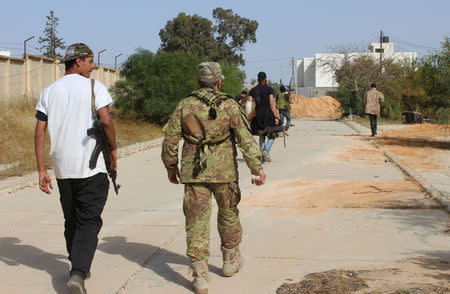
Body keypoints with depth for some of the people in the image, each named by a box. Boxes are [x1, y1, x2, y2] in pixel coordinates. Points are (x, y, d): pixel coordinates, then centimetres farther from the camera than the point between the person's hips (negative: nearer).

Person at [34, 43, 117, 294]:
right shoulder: (93, 87, -3)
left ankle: (78, 269, 29)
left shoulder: (49, 92, 10)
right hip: (91, 167, -5)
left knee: (72, 220, 17)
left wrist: (42, 170, 6)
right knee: (89, 221, -2)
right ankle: (79, 273, -17)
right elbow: (106, 120, -16)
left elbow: (40, 133, 5)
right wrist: (113, 148, 0)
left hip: (63, 168, 5)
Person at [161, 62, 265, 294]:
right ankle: (230, 260, 36)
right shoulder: (229, 105, -3)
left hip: (194, 171, 0)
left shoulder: (184, 105, 1)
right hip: (224, 171, 0)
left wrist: (170, 166, 17)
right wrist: (257, 169, -9)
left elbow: (170, 140, 4)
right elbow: (246, 139, -9)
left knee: (197, 220, 1)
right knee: (228, 213, 21)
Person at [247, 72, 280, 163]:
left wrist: (249, 117, 6)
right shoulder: (269, 89, -4)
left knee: (262, 136, 15)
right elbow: (272, 103, -10)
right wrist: (276, 117, -9)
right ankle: (266, 150, -18)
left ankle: (263, 157, 11)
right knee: (271, 136, 9)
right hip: (268, 114, -4)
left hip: (258, 115, 4)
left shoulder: (253, 90, 7)